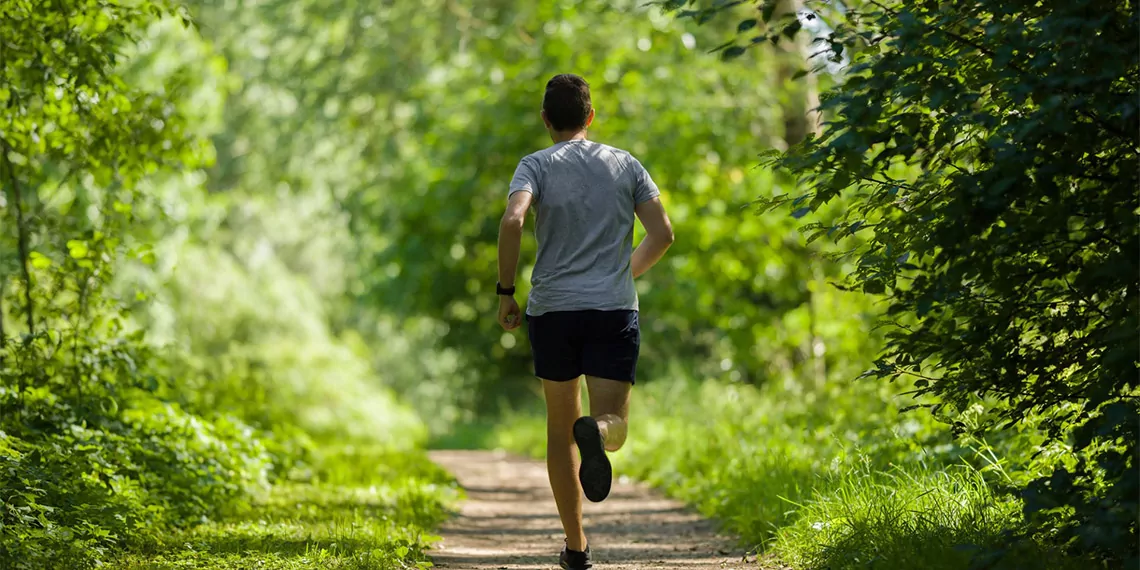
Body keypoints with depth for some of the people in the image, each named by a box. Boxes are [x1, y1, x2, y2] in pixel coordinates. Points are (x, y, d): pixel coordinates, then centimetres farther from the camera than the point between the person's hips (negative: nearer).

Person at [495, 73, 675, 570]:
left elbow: (512, 221, -16)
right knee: (614, 425, -3)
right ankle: (597, 432, -41)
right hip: (615, 307, 0)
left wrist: (505, 292, -7)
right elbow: (663, 234, 5)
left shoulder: (537, 165, 3)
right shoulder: (625, 165, 10)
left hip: (552, 309, 0)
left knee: (560, 427, 13)